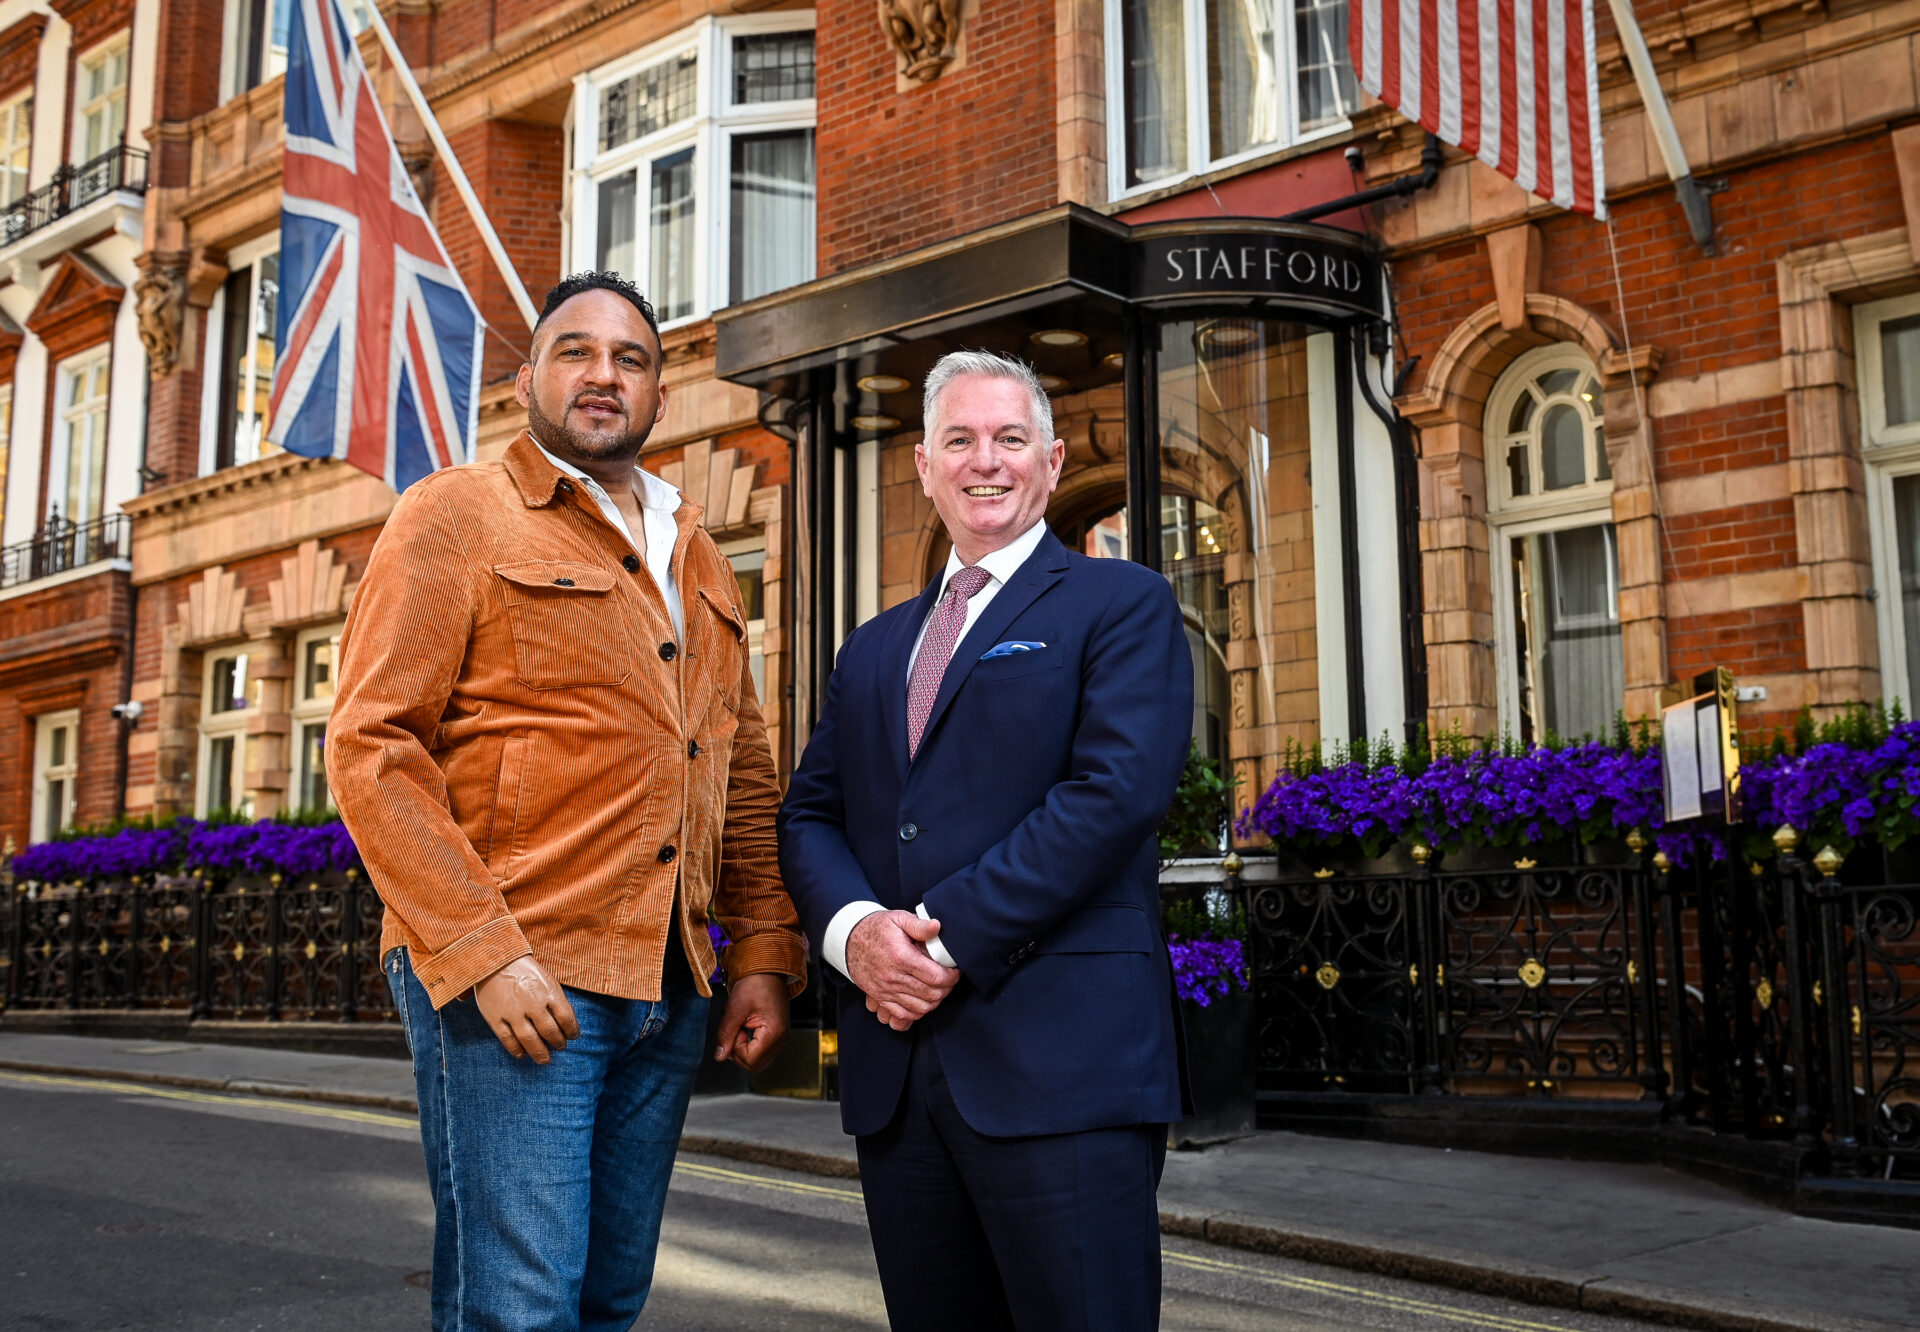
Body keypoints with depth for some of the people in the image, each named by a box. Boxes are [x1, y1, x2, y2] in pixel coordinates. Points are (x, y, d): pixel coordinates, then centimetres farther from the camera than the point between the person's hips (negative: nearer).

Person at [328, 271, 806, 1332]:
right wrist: (482, 954, -17)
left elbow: (743, 780, 20)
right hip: (510, 983, -6)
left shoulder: (698, 561, 19)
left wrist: (763, 956, 10)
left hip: (667, 992, 6)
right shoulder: (457, 513, -1)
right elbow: (371, 746, -9)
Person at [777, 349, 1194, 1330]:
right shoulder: (874, 647, 21)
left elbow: (1117, 792, -11)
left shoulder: (1122, 604, 3)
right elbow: (808, 815, 15)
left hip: (1061, 1061, -5)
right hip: (894, 1064, 6)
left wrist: (954, 934, -15)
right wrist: (854, 928, -6)